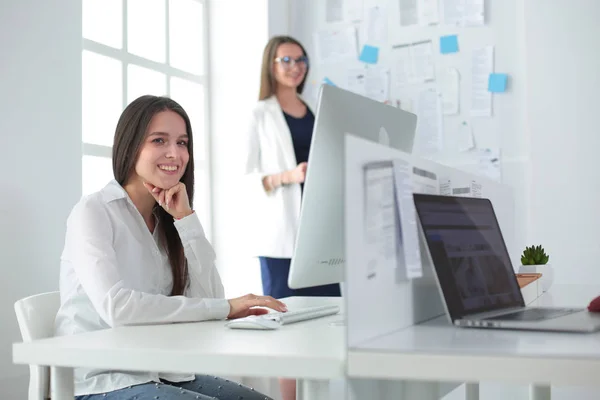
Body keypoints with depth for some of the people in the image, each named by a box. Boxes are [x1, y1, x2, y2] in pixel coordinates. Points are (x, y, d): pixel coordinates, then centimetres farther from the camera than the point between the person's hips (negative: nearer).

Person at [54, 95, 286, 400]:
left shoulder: (167, 220, 11)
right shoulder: (93, 212, -9)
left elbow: (210, 296, 0)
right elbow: (116, 307, -25)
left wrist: (186, 218, -6)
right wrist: (225, 308, -25)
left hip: (162, 374, 6)